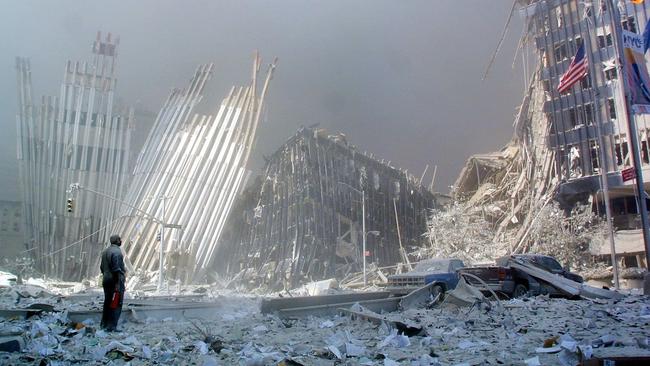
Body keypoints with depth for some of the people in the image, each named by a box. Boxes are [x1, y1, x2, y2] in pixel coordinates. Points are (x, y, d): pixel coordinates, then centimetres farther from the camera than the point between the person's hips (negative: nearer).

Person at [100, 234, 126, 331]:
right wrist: (118, 283, -19)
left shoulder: (105, 251, 13)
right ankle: (112, 327, -6)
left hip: (106, 281, 9)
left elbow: (102, 267, 18)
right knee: (116, 305, -5)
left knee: (107, 303, 17)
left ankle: (104, 325, 24)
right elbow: (116, 269, -20)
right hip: (115, 281, -9)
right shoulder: (117, 252, -15)